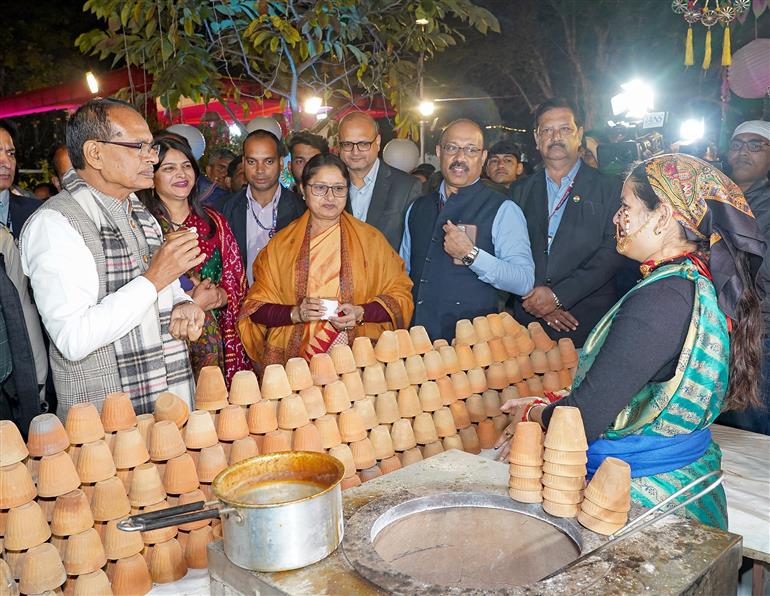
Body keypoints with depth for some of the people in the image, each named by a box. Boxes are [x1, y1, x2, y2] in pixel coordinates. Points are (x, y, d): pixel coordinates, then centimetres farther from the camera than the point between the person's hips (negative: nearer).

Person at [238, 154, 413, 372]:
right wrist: (295, 313, -9)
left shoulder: (371, 239, 10)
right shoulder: (280, 244, 10)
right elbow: (256, 308, 9)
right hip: (293, 361, 1)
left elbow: (400, 296, 10)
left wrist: (361, 313, -7)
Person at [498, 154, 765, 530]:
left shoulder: (659, 300, -26)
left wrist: (533, 413, -4)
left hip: (645, 493, -9)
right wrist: (549, 403, 10)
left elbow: (581, 421, -24)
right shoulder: (702, 283, 5)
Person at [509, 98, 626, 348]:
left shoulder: (608, 189, 2)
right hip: (527, 318, 2)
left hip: (587, 321, -2)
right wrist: (533, 299, -10)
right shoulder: (521, 191, 11)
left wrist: (558, 296, -15)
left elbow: (613, 252, -8)